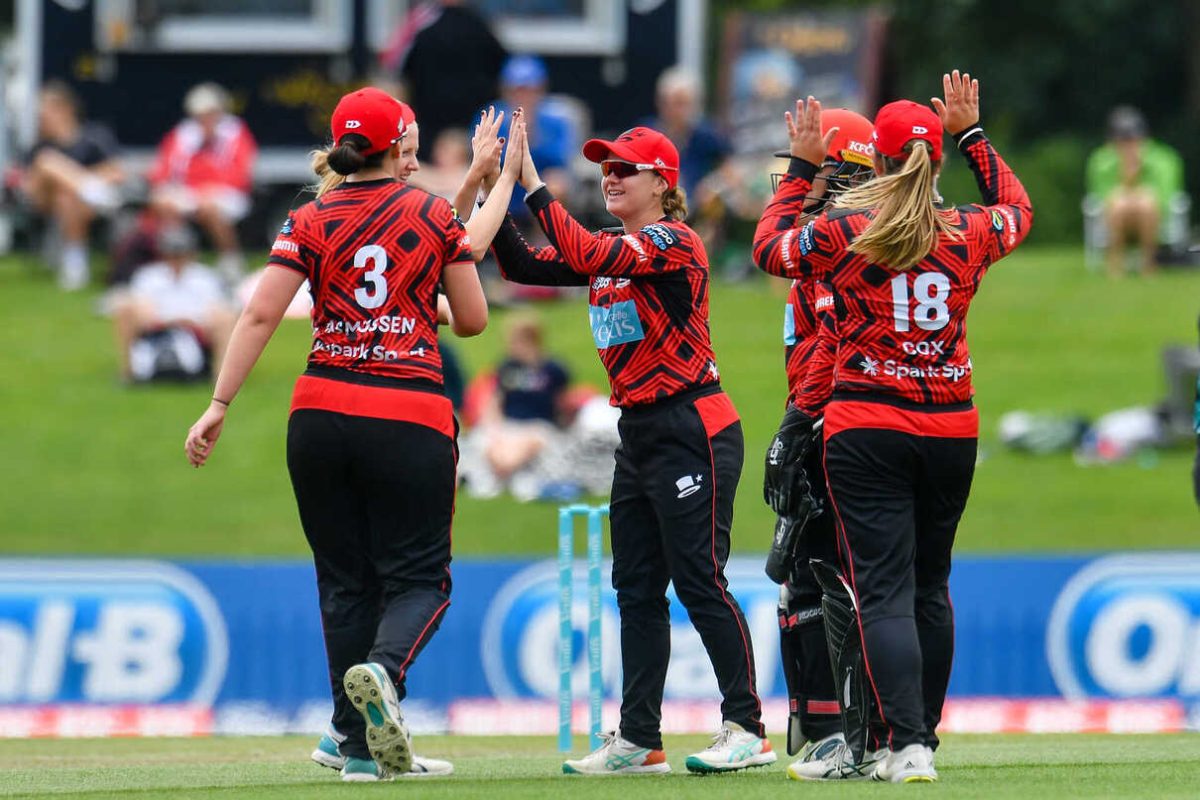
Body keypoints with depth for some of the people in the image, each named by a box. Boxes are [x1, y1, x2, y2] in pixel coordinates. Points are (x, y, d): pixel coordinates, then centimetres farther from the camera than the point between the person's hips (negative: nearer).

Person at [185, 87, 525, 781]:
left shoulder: (312, 222, 4)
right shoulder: (436, 215, 3)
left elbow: (261, 314, -6)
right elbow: (474, 319, 7)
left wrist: (221, 404, -6)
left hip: (322, 413, 2)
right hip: (412, 419, -2)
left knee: (346, 579, 11)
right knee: (419, 577, 5)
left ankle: (361, 743, 10)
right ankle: (381, 670, -27)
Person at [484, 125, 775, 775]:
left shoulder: (673, 240, -12)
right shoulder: (611, 249, 14)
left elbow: (583, 256, -26)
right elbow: (525, 266, 8)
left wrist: (532, 183, -25)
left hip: (693, 429, -9)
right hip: (638, 430, 9)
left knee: (699, 581, -10)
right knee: (636, 589, 9)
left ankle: (747, 730, -7)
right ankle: (639, 739, 12)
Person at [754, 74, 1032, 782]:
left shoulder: (842, 232, -8)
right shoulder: (968, 235, 0)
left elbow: (772, 247, 13)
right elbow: (1019, 209, 24)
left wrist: (801, 168, 21)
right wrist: (972, 135, 30)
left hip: (866, 428, -3)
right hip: (952, 430, 3)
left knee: (883, 589, -7)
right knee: (930, 587, 17)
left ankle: (909, 746, -20)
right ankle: (922, 737, 23)